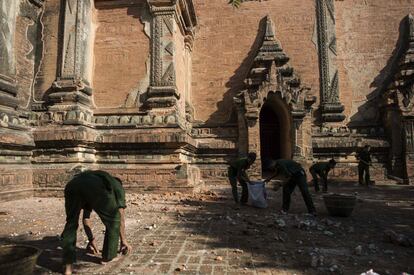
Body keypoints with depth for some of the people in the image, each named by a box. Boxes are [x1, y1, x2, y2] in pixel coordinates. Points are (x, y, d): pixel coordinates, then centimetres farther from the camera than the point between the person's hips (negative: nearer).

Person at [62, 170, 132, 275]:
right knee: (113, 220, 19)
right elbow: (120, 217, 29)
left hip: (73, 185, 5)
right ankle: (108, 257, 32)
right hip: (96, 189, -4)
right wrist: (124, 241, 38)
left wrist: (91, 240, 61)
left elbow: (85, 218, 51)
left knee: (71, 224, 27)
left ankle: (68, 265, 22)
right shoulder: (117, 186, 36)